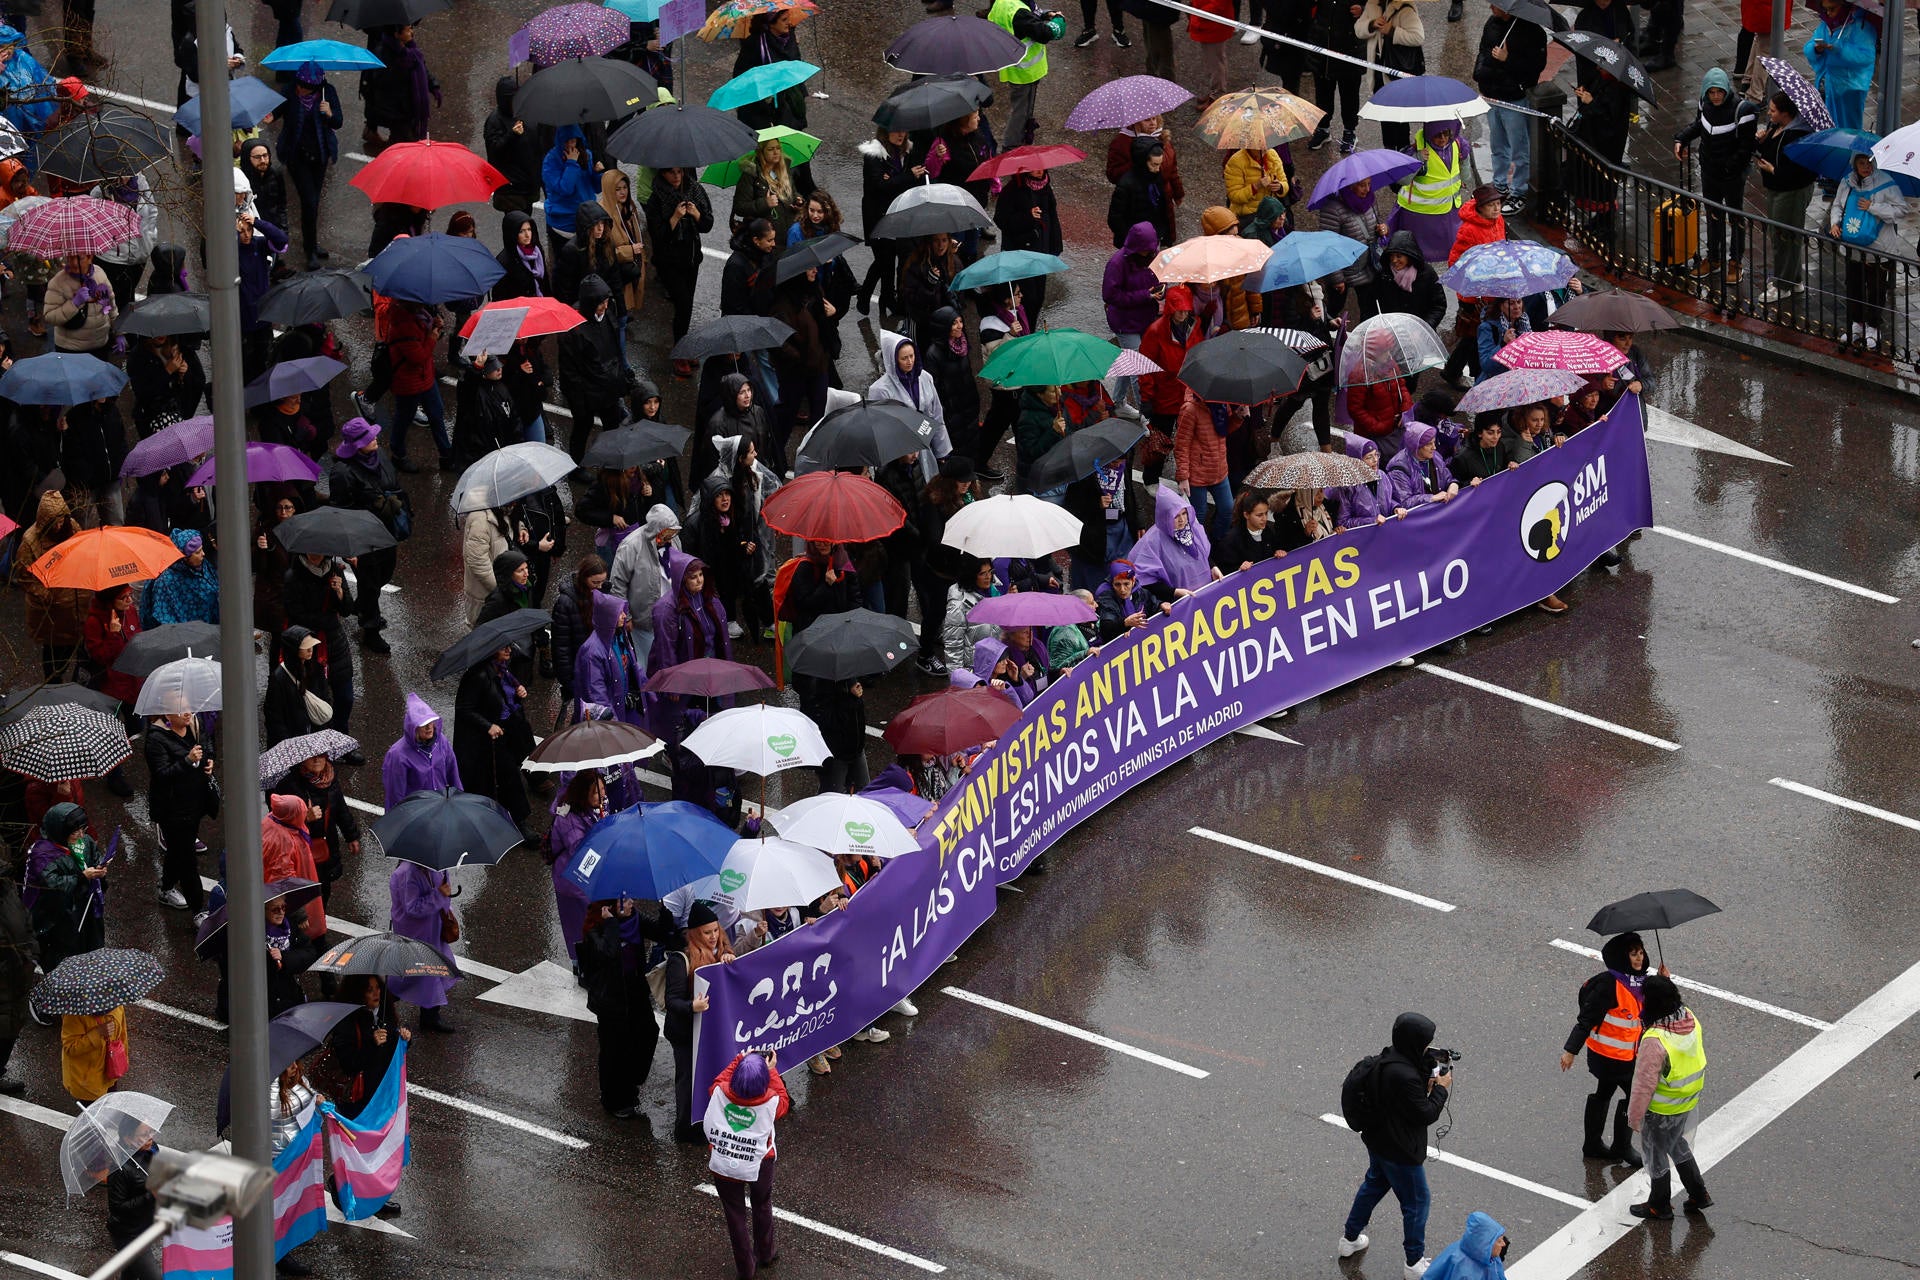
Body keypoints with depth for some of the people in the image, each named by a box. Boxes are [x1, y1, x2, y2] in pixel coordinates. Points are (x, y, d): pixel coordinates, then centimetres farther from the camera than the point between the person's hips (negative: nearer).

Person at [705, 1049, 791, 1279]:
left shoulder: (721, 1094, -21)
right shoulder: (770, 1101, -23)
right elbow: (783, 1101, 2)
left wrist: (739, 1060, 8)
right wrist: (772, 1070, 6)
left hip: (724, 1165, 0)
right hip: (758, 1165, 0)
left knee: (735, 1215, 16)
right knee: (762, 1207, 27)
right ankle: (765, 1254, 47)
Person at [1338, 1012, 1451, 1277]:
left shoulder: (1384, 1060, -6)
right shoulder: (1405, 1076, -35)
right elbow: (1425, 1114, -25)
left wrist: (1427, 1082, -4)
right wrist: (1441, 1089, -12)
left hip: (1377, 1142, 9)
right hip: (1401, 1151, -9)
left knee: (1373, 1185, 30)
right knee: (1416, 1201, 9)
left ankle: (1350, 1239, 47)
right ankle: (1415, 1263, 22)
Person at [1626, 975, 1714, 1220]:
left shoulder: (1655, 1041, -36)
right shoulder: (1689, 1019, -12)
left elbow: (1645, 1084, -27)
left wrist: (1634, 1116, -12)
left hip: (1662, 1110, -7)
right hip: (1688, 1101, 7)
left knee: (1656, 1153, 16)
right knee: (1677, 1144, 29)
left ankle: (1659, 1205, 35)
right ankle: (1698, 1194, 39)